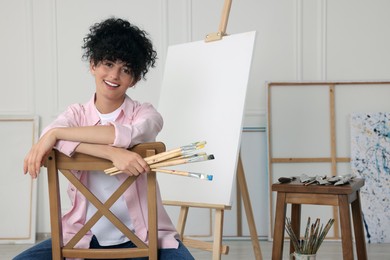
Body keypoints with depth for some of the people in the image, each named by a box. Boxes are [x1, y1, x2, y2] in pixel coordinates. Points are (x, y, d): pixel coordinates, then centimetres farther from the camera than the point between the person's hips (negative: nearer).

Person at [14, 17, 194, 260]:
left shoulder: (145, 114, 1)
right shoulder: (76, 114, 6)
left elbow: (125, 134, -24)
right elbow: (50, 136, -20)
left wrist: (55, 134, -23)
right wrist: (113, 153, -34)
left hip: (142, 235, -2)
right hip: (85, 236, 2)